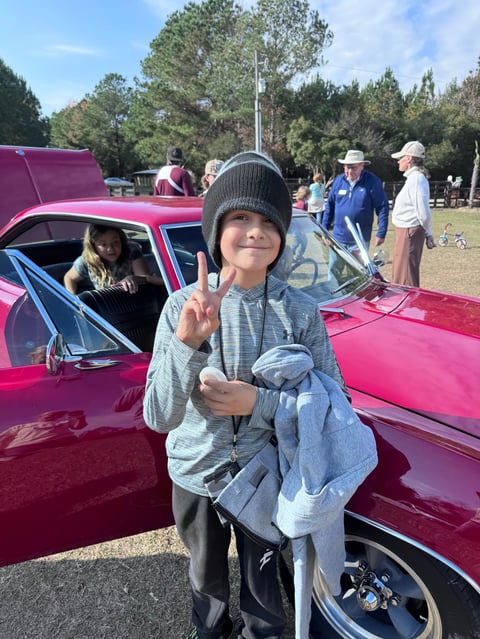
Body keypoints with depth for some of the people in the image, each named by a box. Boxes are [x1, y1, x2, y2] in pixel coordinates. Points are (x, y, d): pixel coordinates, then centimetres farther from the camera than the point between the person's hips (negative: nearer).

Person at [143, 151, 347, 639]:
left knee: (263, 589, 24)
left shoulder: (300, 311, -16)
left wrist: (259, 403, -25)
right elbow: (158, 418, -22)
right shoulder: (184, 307, -18)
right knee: (207, 579, 28)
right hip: (196, 475, 1)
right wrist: (186, 344, -39)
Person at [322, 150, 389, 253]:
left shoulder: (372, 181, -7)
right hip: (338, 238, 4)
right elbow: (330, 206, 11)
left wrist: (381, 233, -10)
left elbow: (382, 208, -6)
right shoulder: (338, 180, 4)